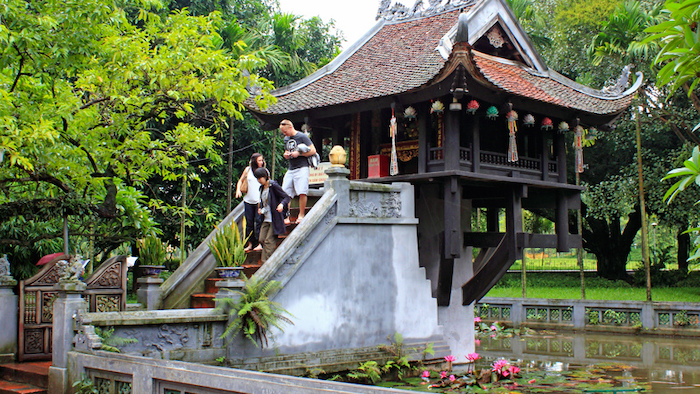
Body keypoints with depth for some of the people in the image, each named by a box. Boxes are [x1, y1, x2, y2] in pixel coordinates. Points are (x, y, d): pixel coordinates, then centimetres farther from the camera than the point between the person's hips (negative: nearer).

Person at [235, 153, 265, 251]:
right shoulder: (248, 170, 5)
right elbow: (240, 181, 17)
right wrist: (238, 190, 0)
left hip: (260, 200, -2)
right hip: (248, 200, 2)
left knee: (259, 221, -11)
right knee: (249, 222, 6)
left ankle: (260, 243, -10)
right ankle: (250, 244, 16)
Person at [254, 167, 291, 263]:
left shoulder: (273, 186, -10)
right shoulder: (262, 188, 12)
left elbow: (287, 197, -10)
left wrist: (282, 204, -29)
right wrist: (260, 208, 6)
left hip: (275, 219, -8)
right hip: (266, 219, 8)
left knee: (269, 241, -10)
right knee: (262, 239, 0)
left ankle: (265, 261, -8)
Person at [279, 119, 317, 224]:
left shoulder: (302, 136, -4)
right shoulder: (286, 139, 18)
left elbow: (313, 151, -6)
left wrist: (298, 153, -12)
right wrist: (286, 154, 7)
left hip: (302, 168, -7)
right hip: (290, 169, 7)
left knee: (302, 192, -14)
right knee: (285, 194, -3)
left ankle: (301, 215, -2)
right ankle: (286, 216, 3)